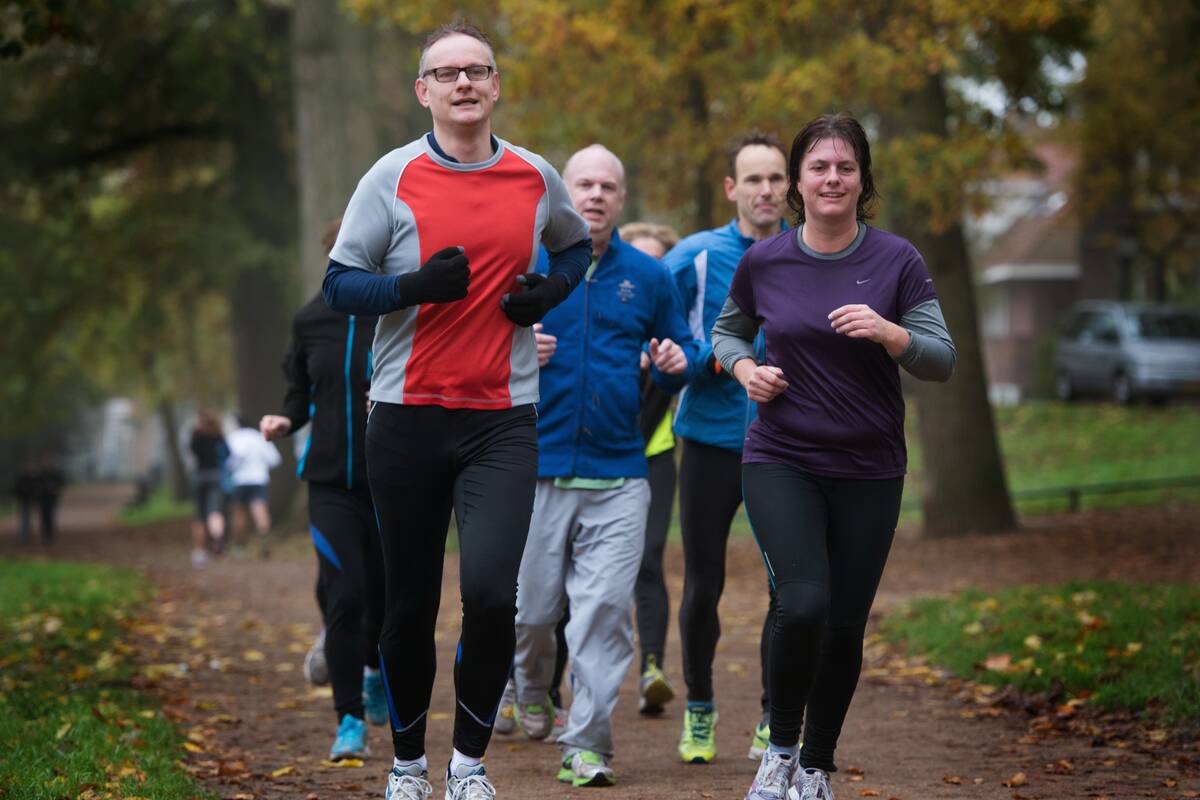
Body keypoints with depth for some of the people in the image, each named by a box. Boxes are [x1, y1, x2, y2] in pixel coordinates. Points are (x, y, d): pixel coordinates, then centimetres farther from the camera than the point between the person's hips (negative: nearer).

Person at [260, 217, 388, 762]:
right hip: (331, 481, 1)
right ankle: (349, 721, 1)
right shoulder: (311, 320, 3)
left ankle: (378, 671, 42)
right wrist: (286, 421, -5)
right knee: (344, 597, -10)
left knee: (387, 595, 8)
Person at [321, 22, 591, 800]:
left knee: (491, 591, -15)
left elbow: (576, 244, 25)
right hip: (408, 415, 0)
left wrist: (553, 289, 4)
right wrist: (416, 285, -18)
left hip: (503, 420, 1)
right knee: (411, 604, 7)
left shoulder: (536, 178, 6)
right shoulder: (393, 176, -2)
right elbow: (340, 284, -1)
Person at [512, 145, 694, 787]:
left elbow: (676, 355, 20)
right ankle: (531, 688, 38)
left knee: (605, 609, -8)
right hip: (538, 469, 0)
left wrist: (676, 364, -3)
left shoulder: (647, 276, 9)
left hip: (618, 475, 1)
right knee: (532, 609, 5)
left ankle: (587, 745, -3)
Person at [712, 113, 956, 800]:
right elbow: (728, 330, 19)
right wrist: (745, 368, -3)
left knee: (845, 625, 5)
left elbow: (943, 360, -4)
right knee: (804, 602, -20)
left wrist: (888, 333, -23)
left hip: (869, 470, 1)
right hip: (781, 460, -1)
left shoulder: (897, 260, -2)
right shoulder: (763, 262, 1)